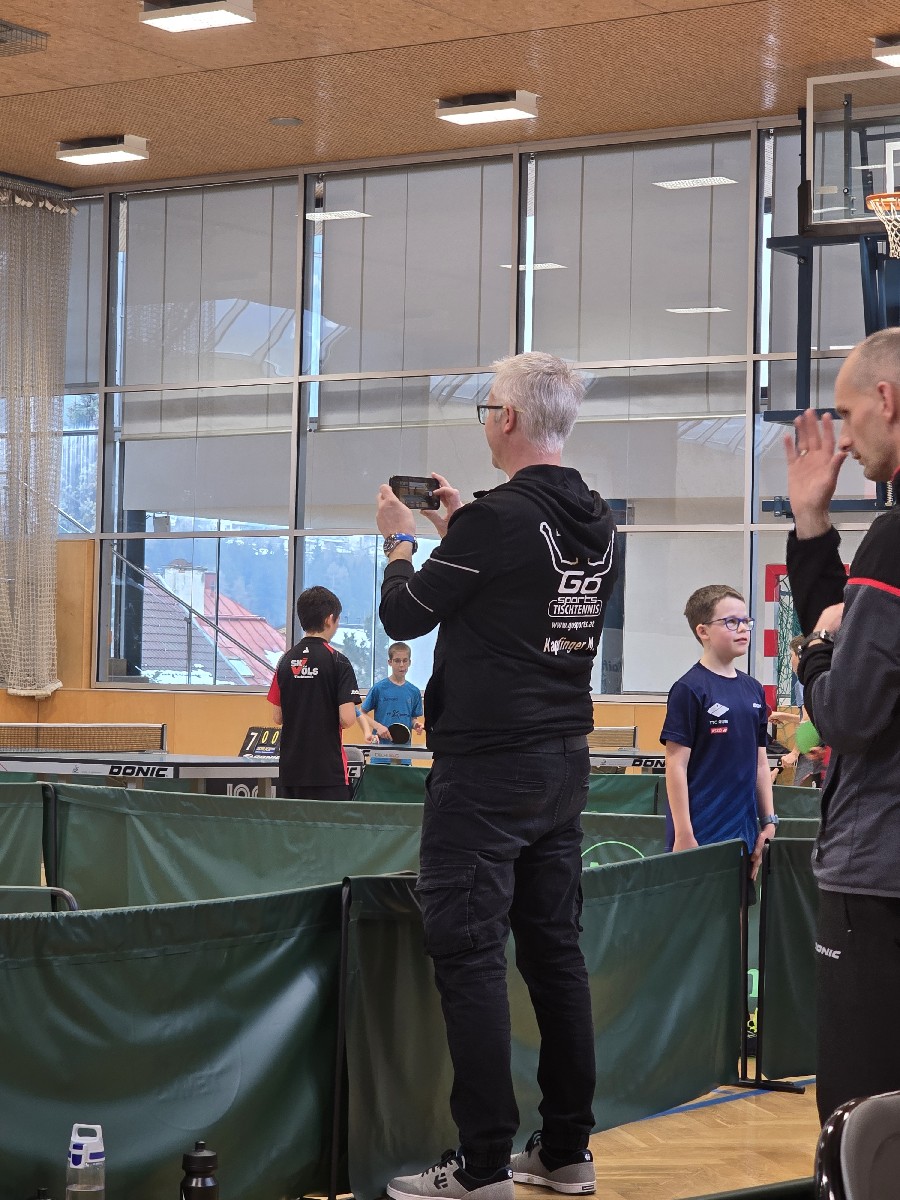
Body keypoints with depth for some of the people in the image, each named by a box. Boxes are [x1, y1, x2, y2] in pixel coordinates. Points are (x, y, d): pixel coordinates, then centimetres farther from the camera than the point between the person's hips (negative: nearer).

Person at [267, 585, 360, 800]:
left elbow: (278, 717, 9)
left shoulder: (286, 660, 6)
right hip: (327, 769, -5)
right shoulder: (336, 661, -9)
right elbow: (347, 719, -15)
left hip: (290, 768, 5)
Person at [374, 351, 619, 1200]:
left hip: (486, 768, -8)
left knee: (468, 955, -5)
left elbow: (405, 616, -7)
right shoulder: (595, 524, 8)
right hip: (563, 764, 8)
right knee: (554, 948, 12)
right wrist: (456, 530, 26)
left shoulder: (499, 517, -17)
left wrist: (401, 541, 11)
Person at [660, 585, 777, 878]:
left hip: (744, 835, 7)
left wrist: (768, 821, 13)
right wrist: (683, 836, -14)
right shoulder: (690, 689, -7)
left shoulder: (754, 690, 13)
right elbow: (676, 765, -10)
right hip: (701, 836, -6)